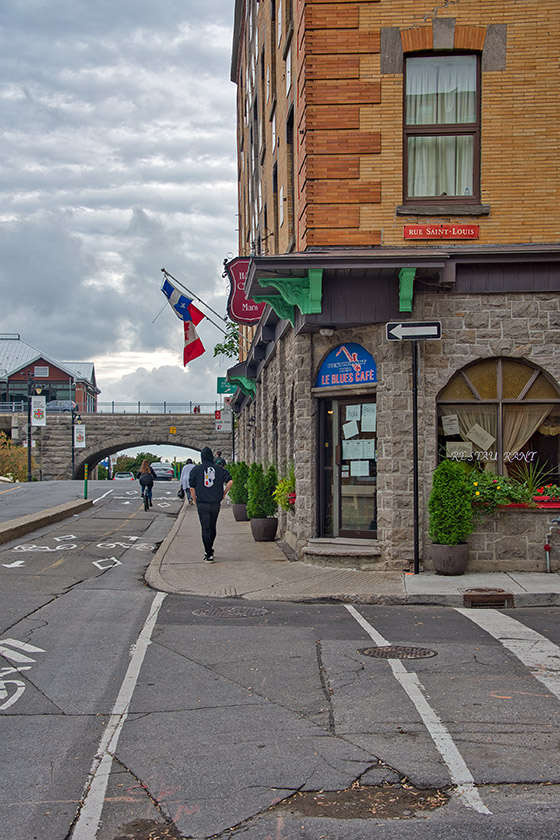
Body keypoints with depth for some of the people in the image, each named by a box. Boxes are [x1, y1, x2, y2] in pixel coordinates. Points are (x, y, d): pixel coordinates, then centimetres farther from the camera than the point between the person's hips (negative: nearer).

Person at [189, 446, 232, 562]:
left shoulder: (196, 469, 0)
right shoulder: (220, 469, 3)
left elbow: (192, 487, -3)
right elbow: (230, 481, -6)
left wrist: (195, 501, 9)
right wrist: (223, 495, 5)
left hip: (202, 504, -2)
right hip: (216, 503, 2)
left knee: (205, 529, 0)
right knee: (212, 527, 18)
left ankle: (209, 555, -4)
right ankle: (209, 549, 33)